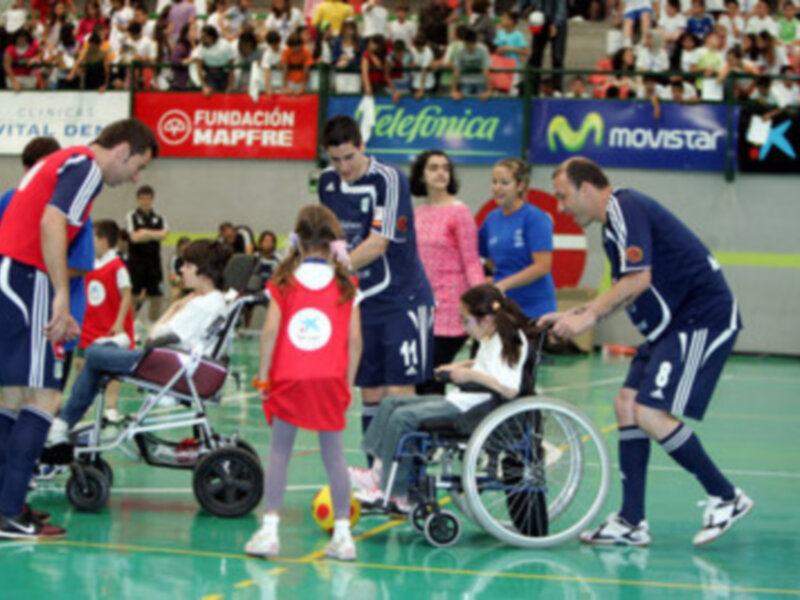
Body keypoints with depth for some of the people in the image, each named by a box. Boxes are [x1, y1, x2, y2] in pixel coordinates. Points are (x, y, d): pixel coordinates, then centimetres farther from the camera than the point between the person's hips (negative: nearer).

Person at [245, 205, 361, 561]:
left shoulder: (284, 282, 2)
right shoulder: (345, 286, 5)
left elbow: (270, 330, -4)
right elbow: (355, 339, 2)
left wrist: (263, 374, 3)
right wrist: (348, 382, 10)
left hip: (289, 378, -1)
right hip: (331, 380, 1)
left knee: (279, 451, 5)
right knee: (333, 454, 7)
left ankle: (269, 529, -2)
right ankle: (342, 534, 8)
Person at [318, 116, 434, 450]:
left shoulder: (389, 179, -15)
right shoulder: (327, 182, 4)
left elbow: (377, 244, -21)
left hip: (402, 300, -6)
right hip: (362, 301, 6)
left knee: (399, 393, -9)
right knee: (371, 394, 6)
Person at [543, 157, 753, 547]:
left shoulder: (626, 208, -13)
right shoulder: (614, 222, 18)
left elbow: (639, 280, -23)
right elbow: (624, 292, 24)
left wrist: (589, 316, -17)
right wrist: (571, 316, 19)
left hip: (702, 320, -11)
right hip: (674, 325, 11)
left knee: (651, 414, -16)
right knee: (627, 405, 6)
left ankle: (726, 498, -3)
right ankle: (631, 522, 7)